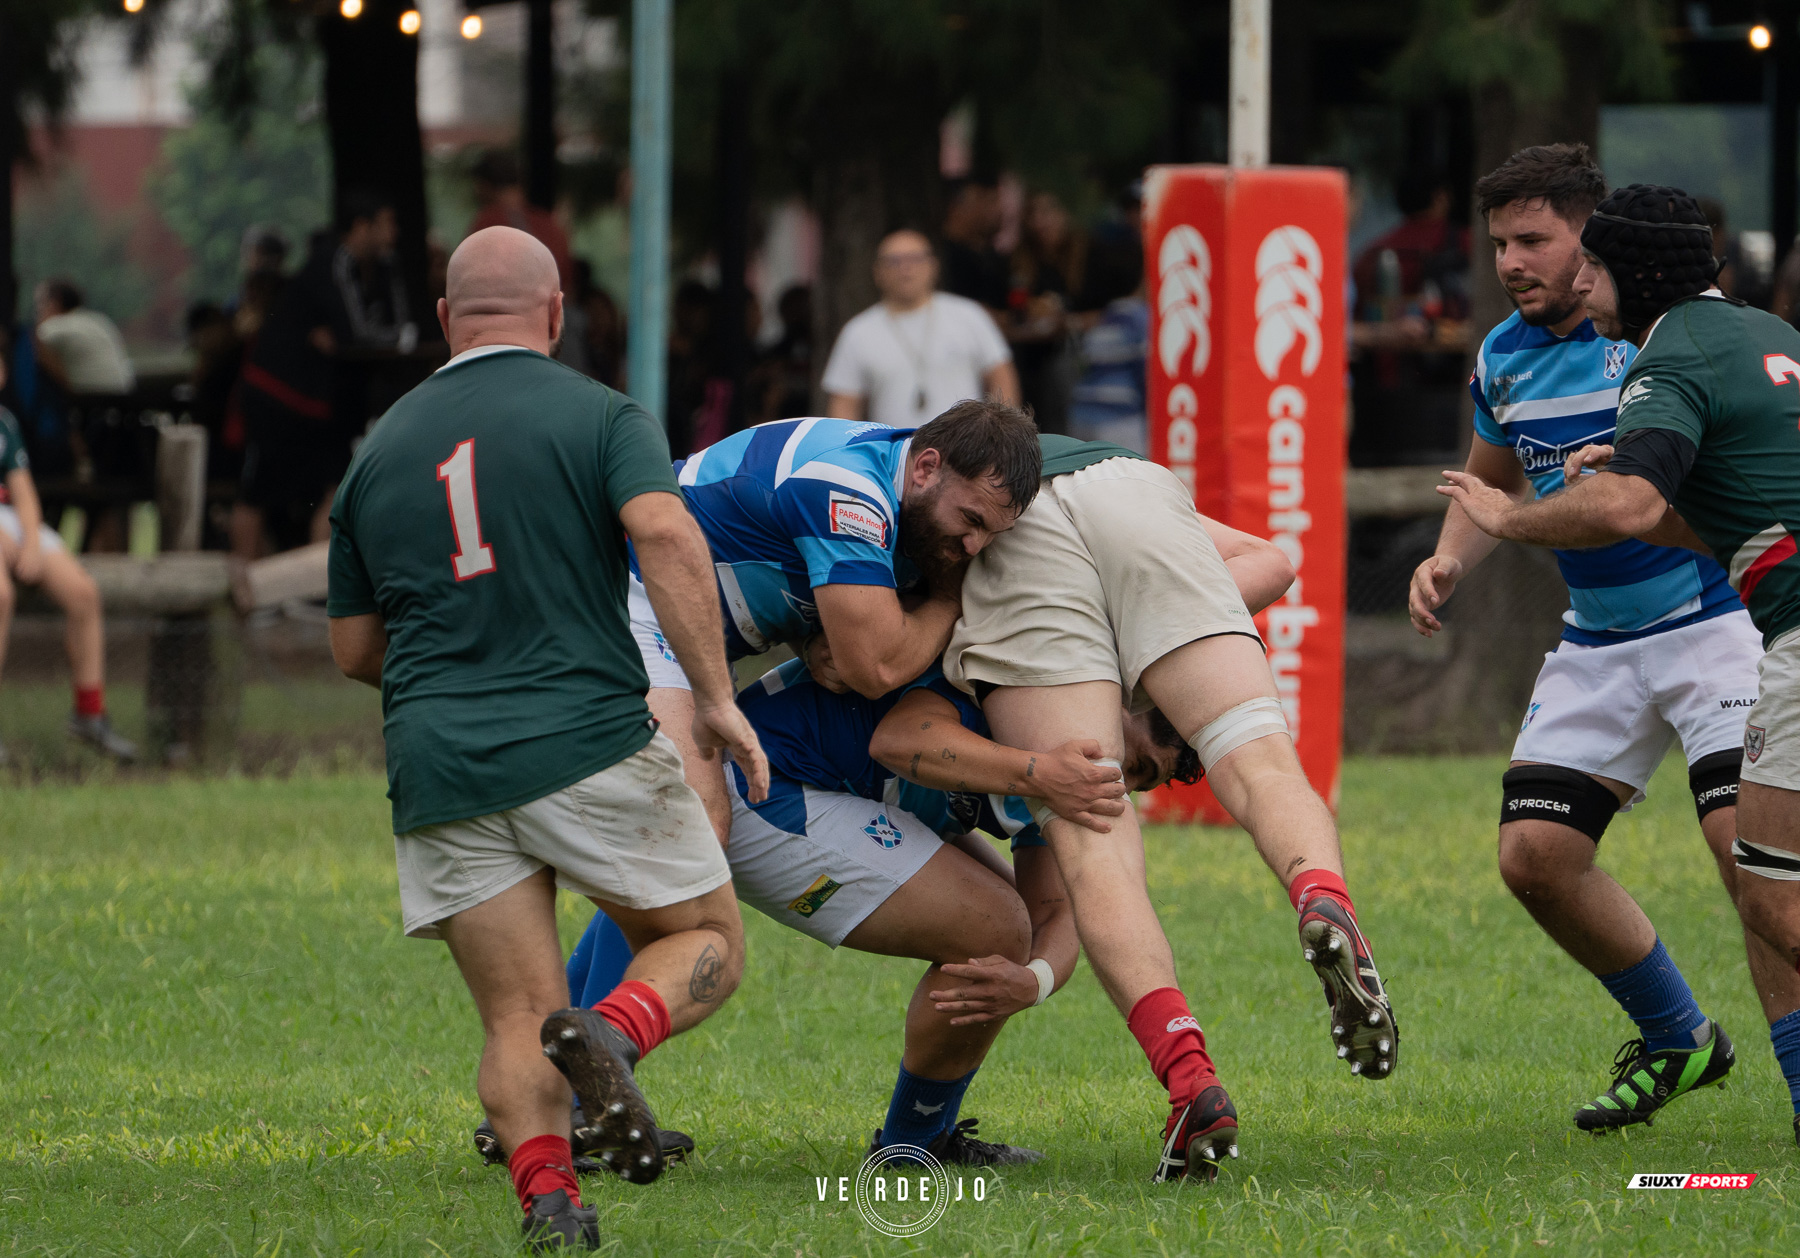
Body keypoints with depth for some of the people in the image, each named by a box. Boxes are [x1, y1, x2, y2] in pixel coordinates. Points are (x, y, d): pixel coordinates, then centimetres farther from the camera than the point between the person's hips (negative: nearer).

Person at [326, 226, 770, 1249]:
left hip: (438, 770, 3)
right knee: (707, 942, 12)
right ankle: (614, 1034, -21)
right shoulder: (600, 416, 2)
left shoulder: (380, 449, 16)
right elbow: (667, 535, -17)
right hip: (586, 743, -3)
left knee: (517, 1021, 6)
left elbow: (354, 649, 21)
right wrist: (718, 698, -15)